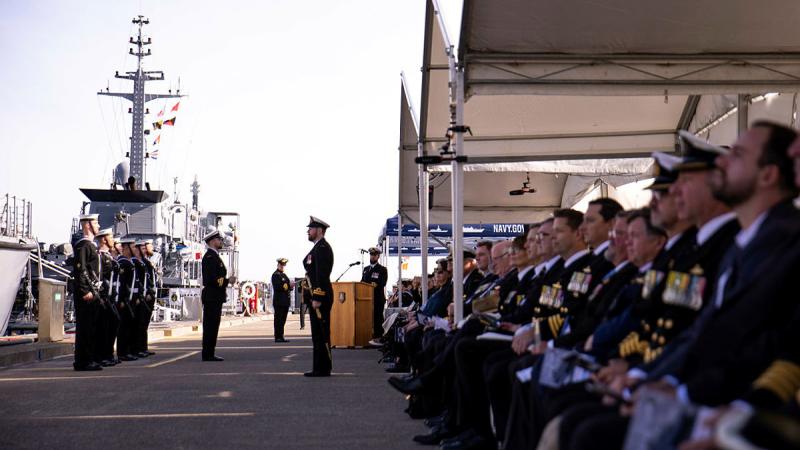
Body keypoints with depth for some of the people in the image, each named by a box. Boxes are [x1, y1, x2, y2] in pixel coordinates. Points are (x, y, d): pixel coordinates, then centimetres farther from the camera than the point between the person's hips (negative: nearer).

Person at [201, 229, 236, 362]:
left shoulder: (214, 256, 20)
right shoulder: (210, 257, -13)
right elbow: (210, 279, -21)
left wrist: (227, 280, 10)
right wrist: (227, 281, -14)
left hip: (215, 297, 10)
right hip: (212, 297, -10)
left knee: (212, 326, 11)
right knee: (210, 326, -8)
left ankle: (209, 354, 14)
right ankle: (208, 355, -6)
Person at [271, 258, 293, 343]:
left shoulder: (284, 275, 21)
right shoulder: (275, 275, -6)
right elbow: (277, 287, -17)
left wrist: (291, 286, 0)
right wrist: (288, 285, -20)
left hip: (285, 302, 9)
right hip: (279, 301, -9)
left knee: (282, 320, 9)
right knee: (278, 320, -7)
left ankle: (281, 337, 12)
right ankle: (278, 337, -7)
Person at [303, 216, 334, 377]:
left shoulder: (322, 248, -13)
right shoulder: (317, 248, 19)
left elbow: (322, 275, -20)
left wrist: (317, 298, -23)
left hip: (320, 297, -11)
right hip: (316, 297, 11)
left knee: (321, 334, -7)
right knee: (318, 334, 12)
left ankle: (323, 369, -4)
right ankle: (319, 368, 15)